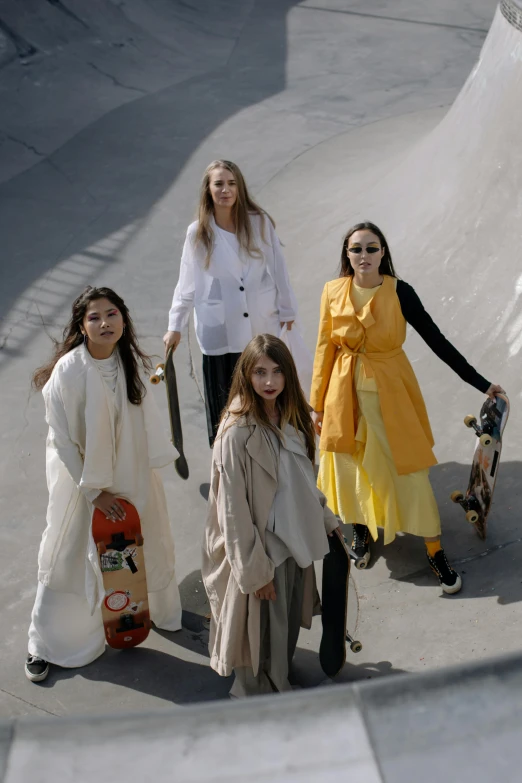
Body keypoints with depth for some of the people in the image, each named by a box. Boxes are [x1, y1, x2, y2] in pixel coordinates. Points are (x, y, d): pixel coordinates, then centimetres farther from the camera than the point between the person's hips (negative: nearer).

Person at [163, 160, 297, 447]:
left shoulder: (260, 223, -4)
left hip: (262, 324, 1)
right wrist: (175, 326, 7)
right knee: (221, 401, 5)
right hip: (220, 330, -1)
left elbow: (277, 267, 4)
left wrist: (286, 310, 9)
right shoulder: (198, 233, -3)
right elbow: (187, 282, 4)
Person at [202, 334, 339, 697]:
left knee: (289, 622, 22)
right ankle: (255, 693, 36)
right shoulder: (237, 433, -24)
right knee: (260, 626, 12)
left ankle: (281, 681, 46)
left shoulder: (291, 418, -1)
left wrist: (327, 520, 15)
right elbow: (233, 508, -20)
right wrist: (255, 570, -17)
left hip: (294, 541, 7)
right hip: (261, 548, -7)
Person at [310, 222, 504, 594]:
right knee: (352, 463, 12)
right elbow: (325, 349, 3)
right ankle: (362, 526, 39)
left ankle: (435, 552, 15)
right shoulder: (333, 292, -5)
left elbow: (437, 340, -7)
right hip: (347, 392, 2)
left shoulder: (399, 292, -12)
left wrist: (480, 383, -8)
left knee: (408, 469, 2)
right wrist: (318, 403, 6)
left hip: (391, 392, -2)